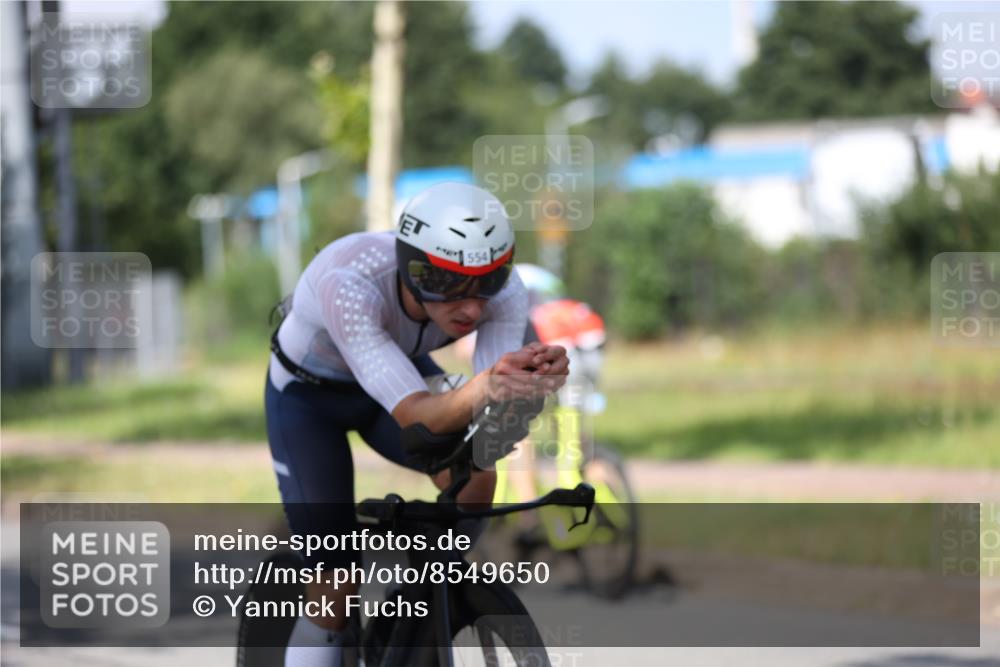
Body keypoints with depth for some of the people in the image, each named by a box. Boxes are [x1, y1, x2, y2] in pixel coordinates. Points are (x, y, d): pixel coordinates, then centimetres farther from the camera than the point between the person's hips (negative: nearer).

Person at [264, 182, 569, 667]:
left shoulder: (501, 290, -30)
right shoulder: (348, 283, -43)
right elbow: (413, 415, -48)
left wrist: (534, 379, -59)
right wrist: (483, 388, -68)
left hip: (403, 368, 3)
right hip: (308, 396, -3)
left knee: (473, 477, -24)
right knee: (336, 586, -9)